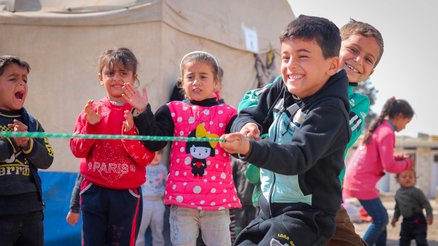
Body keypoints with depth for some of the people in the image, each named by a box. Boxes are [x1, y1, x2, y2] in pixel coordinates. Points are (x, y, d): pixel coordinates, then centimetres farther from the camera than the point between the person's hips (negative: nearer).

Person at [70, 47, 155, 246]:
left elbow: (147, 158, -7)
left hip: (127, 193, -1)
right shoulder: (91, 110, 5)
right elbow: (77, 150, 2)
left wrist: (129, 133, -21)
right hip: (93, 191, 2)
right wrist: (91, 126, -12)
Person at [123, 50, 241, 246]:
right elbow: (154, 142, -2)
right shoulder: (173, 111, 5)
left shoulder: (226, 113, 3)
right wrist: (142, 113, -13)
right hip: (182, 199, 0)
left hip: (218, 198, 0)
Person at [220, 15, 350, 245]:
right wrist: (247, 125, -14)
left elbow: (297, 158, -32)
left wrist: (250, 149, -48)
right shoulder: (281, 89, 2)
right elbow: (249, 115, 12)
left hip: (306, 215, -8)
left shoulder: (330, 111, -20)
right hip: (269, 209, 8)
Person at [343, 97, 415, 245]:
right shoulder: (387, 132, -15)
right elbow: (389, 166, -19)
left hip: (355, 177, 10)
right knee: (380, 219, -4)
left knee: (381, 218, 15)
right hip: (362, 181, -10)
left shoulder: (379, 128, 15)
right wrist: (407, 163, -2)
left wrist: (398, 158, 11)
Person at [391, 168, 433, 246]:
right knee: (403, 240, 9)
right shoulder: (398, 193, 8)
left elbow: (425, 203, -15)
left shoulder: (416, 192, -14)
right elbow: (398, 207, 21)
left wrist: (429, 215, -21)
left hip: (418, 221, -7)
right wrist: (395, 217, 20)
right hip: (406, 221, 7)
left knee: (420, 240, -7)